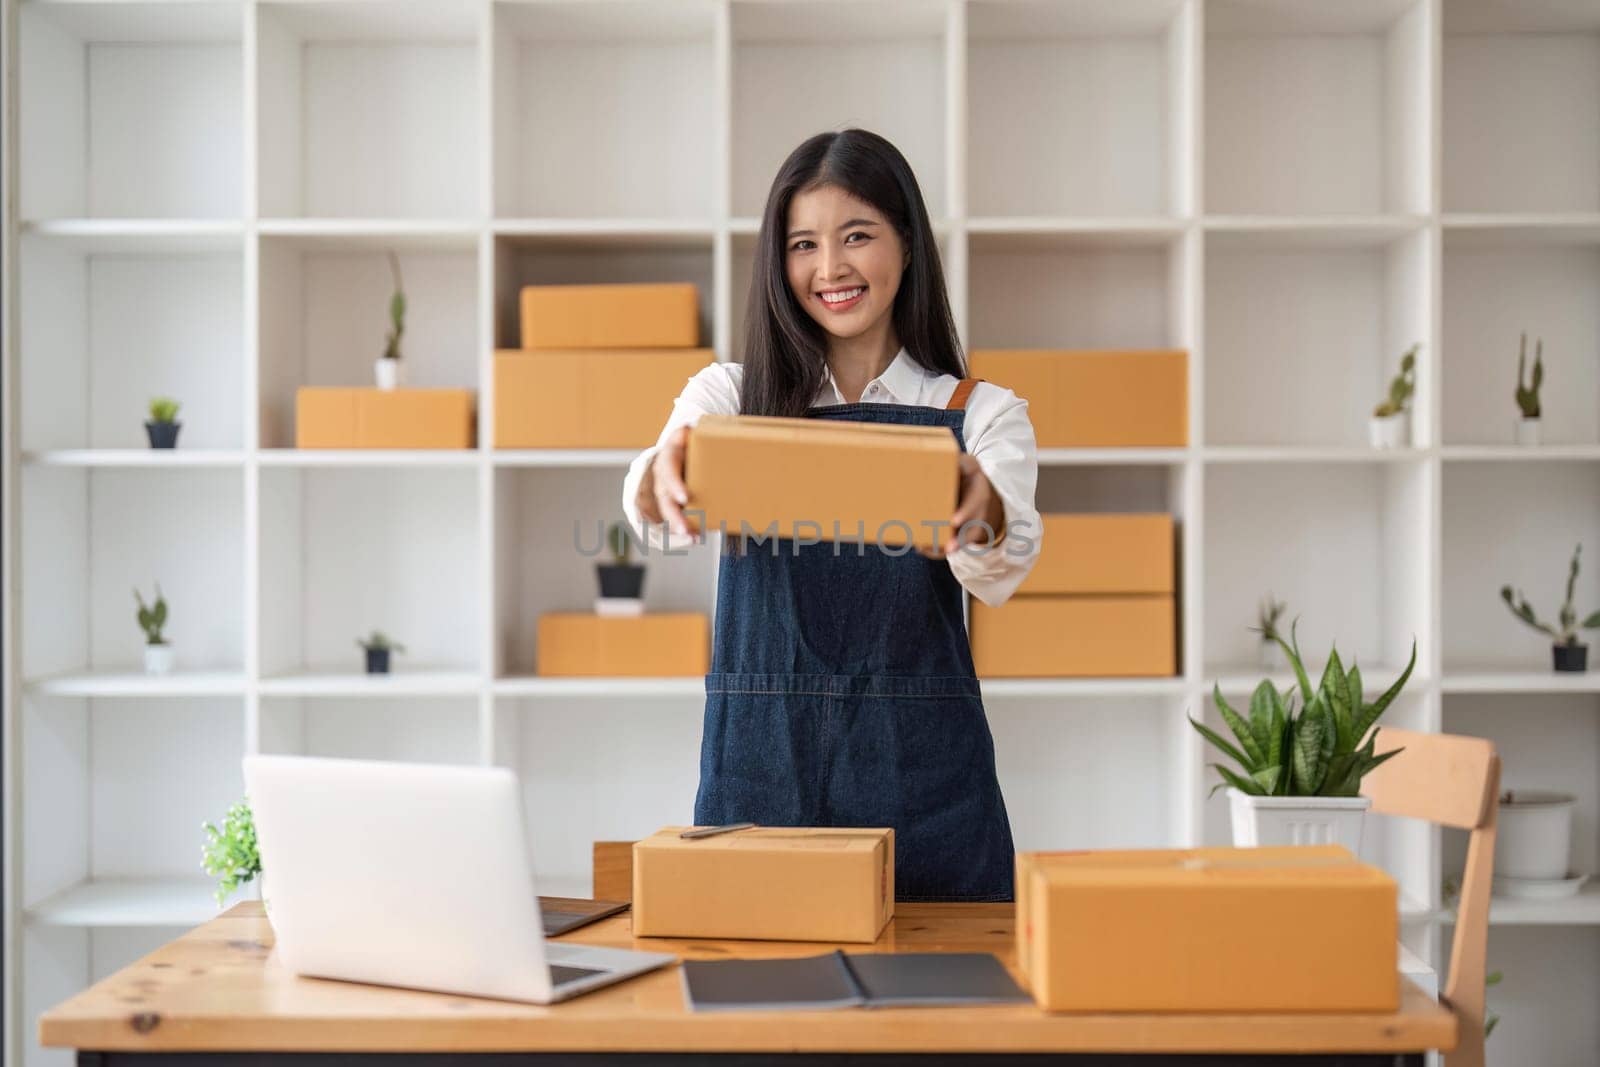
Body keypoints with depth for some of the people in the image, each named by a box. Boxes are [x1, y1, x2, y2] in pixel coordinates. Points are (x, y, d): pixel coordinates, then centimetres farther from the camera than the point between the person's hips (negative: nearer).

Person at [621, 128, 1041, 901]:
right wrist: (664, 477, -39)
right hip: (759, 760, 1)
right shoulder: (729, 397, 6)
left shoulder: (981, 413, 3)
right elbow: (654, 515, -15)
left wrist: (980, 518, -39)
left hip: (922, 775, 0)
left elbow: (1002, 574, -16)